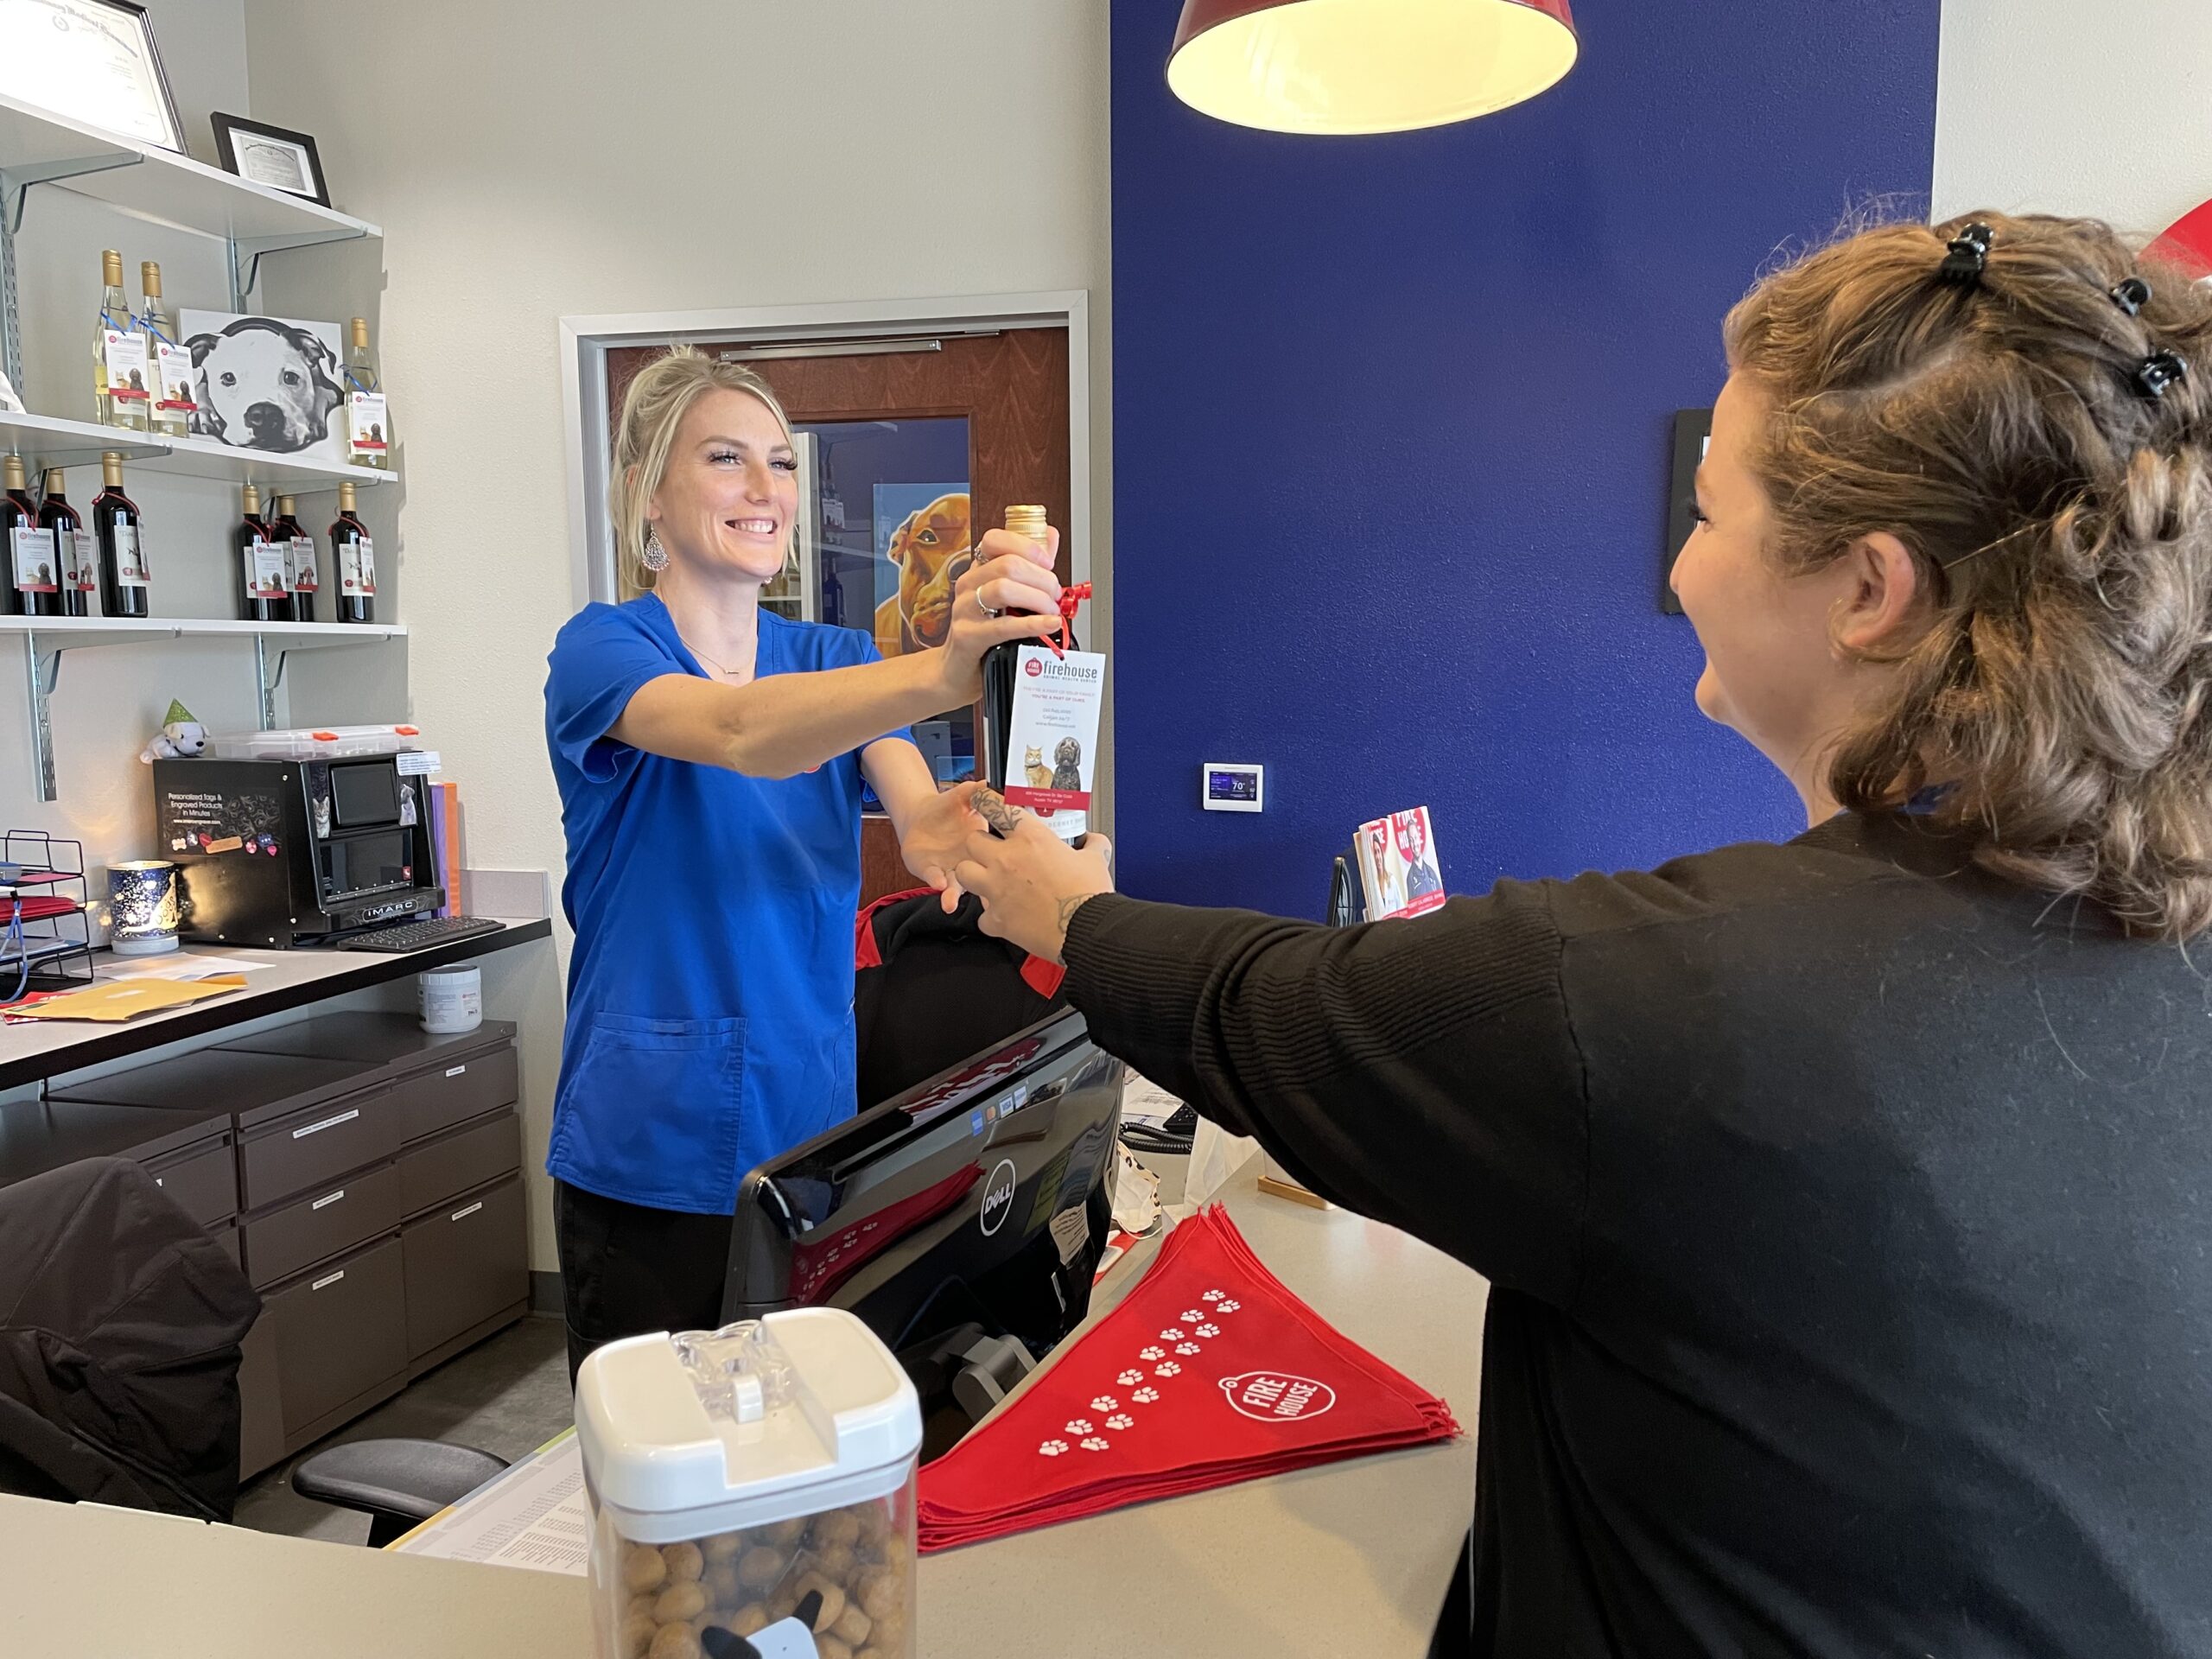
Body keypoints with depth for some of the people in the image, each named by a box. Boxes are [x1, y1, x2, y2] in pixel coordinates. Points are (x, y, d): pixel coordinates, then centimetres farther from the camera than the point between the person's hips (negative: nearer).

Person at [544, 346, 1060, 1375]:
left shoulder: (833, 660, 6)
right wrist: (942, 673, -49)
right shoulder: (603, 650, -10)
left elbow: (924, 826, -12)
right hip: (651, 1152, -4)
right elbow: (743, 733, -32)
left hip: (810, 1131, 5)